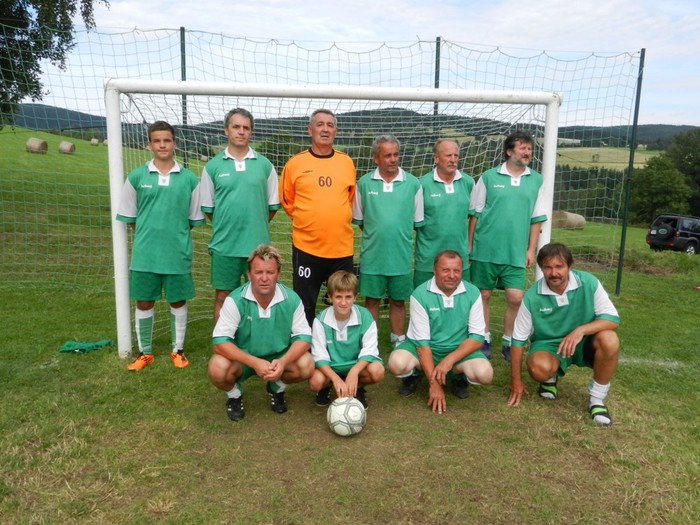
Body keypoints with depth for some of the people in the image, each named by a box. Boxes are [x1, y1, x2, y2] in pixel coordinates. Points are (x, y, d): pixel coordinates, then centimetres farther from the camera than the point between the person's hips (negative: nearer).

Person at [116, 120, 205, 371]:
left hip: (178, 253, 0)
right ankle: (145, 352, 27)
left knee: (178, 302, 10)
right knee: (144, 302, 10)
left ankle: (178, 350, 27)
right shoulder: (136, 177, 0)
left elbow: (195, 219, 6)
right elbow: (129, 217, 7)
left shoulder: (189, 179, -1)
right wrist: (147, 235, 5)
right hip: (145, 253, 1)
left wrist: (175, 234, 5)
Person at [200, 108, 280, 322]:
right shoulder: (213, 166, 2)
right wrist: (226, 226, 7)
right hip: (224, 245, 0)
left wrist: (255, 226, 7)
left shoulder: (264, 164, 3)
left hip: (258, 244, 1)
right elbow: (208, 207, 7)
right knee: (222, 298, 8)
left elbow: (273, 204, 8)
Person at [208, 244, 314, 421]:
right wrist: (254, 362, -35)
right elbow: (220, 341, -23)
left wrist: (283, 361, -31)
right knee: (218, 368, -31)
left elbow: (303, 337, -11)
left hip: (278, 358, 2)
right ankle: (234, 395, 6)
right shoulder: (235, 300, -20)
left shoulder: (291, 299, -15)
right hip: (242, 359, -1)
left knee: (306, 365, -24)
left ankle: (277, 388, 10)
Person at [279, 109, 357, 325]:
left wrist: (338, 218, 12)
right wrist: (305, 219, 5)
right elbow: (286, 199, 8)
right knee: (305, 305, 10)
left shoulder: (347, 162, 5)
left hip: (342, 247, 2)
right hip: (306, 246, -2)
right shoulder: (295, 163, -2)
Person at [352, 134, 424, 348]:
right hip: (372, 255, 0)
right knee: (371, 300, 10)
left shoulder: (413, 184, -2)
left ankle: (399, 341, 27)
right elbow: (358, 219, 10)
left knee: (398, 301, 12)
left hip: (401, 255, 0)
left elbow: (418, 221, 6)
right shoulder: (364, 183, -1)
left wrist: (400, 234, 5)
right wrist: (375, 236, 9)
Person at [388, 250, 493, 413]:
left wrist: (449, 360, -24)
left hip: (460, 350, 2)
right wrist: (434, 383, -21)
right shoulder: (420, 295, -17)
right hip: (424, 348, -1)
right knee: (397, 363, -31)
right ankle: (412, 375, 8)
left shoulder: (472, 293, -10)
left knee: (484, 373, -27)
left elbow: (477, 337, -9)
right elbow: (422, 341, -16)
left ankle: (458, 377, 10)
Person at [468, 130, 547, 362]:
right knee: (484, 295, 8)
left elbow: (537, 218, 9)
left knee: (516, 298, -1)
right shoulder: (489, 177, -1)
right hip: (486, 249, -1)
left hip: (516, 252, 2)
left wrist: (531, 249, 4)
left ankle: (508, 341, 18)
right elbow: (475, 213, 1)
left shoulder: (536, 180, 6)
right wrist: (469, 245, 0)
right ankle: (484, 339, 24)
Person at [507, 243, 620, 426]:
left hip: (583, 342, 1)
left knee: (609, 339, -31)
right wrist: (516, 381, -6)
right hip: (548, 344, -1)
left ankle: (596, 398, -8)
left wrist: (581, 330, -36)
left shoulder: (588, 283, -16)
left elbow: (612, 318, -17)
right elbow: (518, 339, -8)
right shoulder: (532, 297, -16)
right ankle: (550, 378, 9)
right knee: (539, 368, -34)